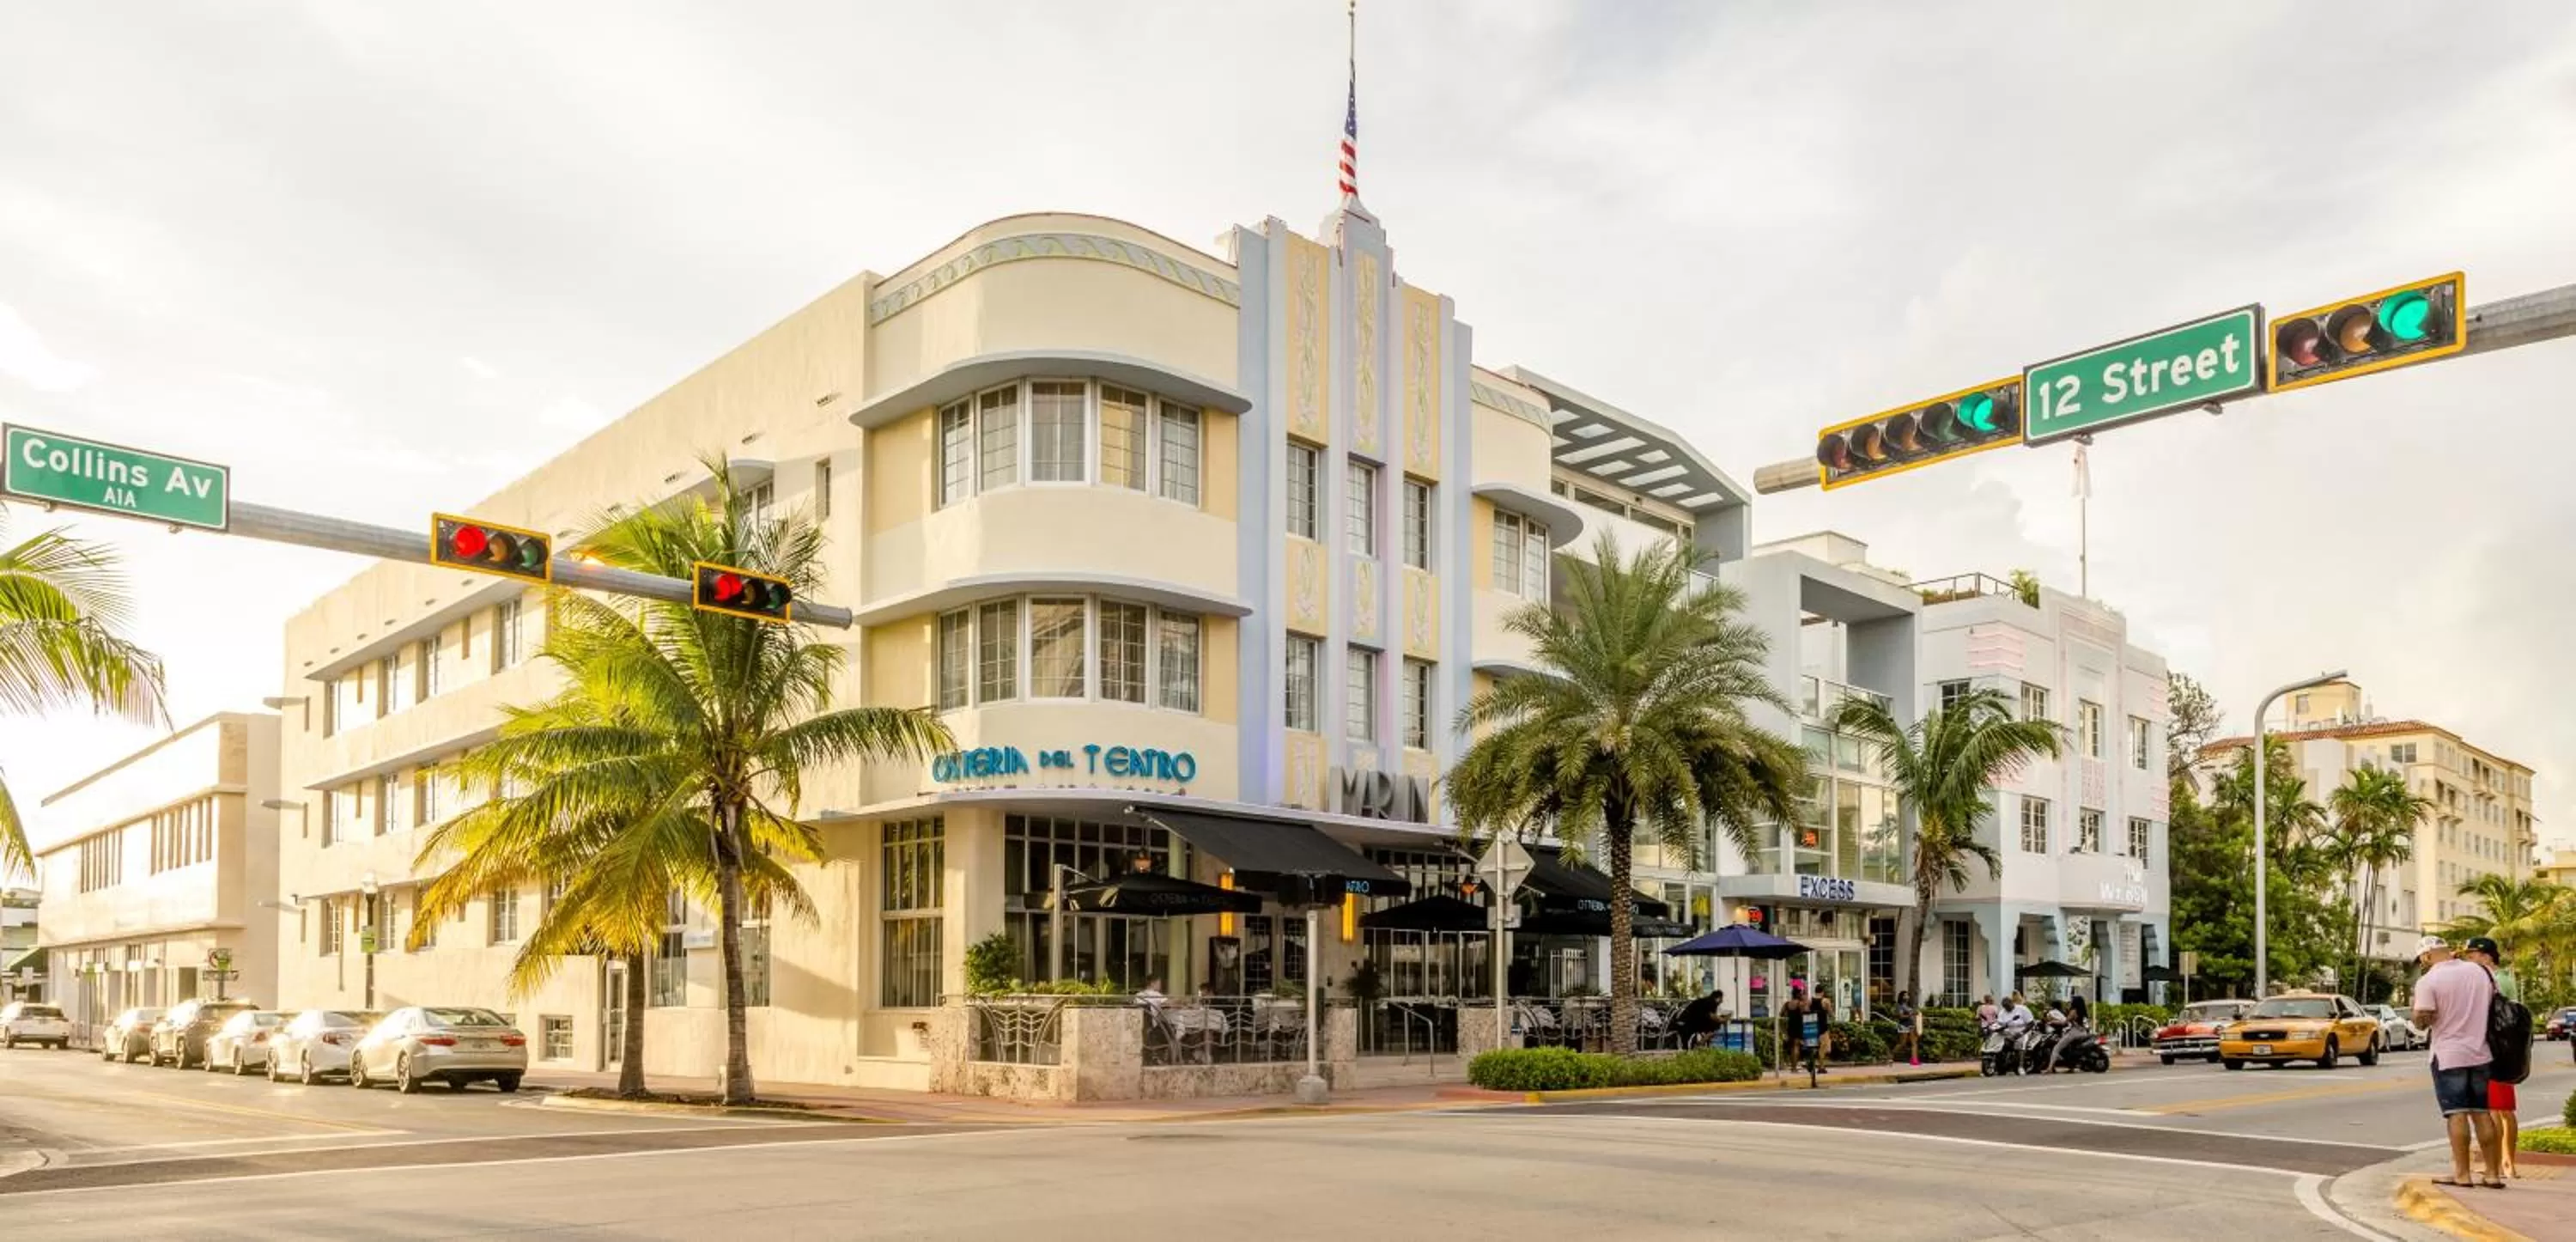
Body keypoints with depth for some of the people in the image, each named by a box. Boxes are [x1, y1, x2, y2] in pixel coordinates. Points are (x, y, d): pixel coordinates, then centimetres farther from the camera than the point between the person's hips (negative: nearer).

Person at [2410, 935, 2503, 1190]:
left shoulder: (2428, 981, -13)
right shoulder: (2480, 972, 6)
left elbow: (2422, 1020, -15)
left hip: (2448, 1055, -5)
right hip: (2480, 1054, 5)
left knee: (2457, 1114, -3)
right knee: (2482, 1113, 11)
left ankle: (2462, 1174, -3)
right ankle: (2493, 1174, 13)